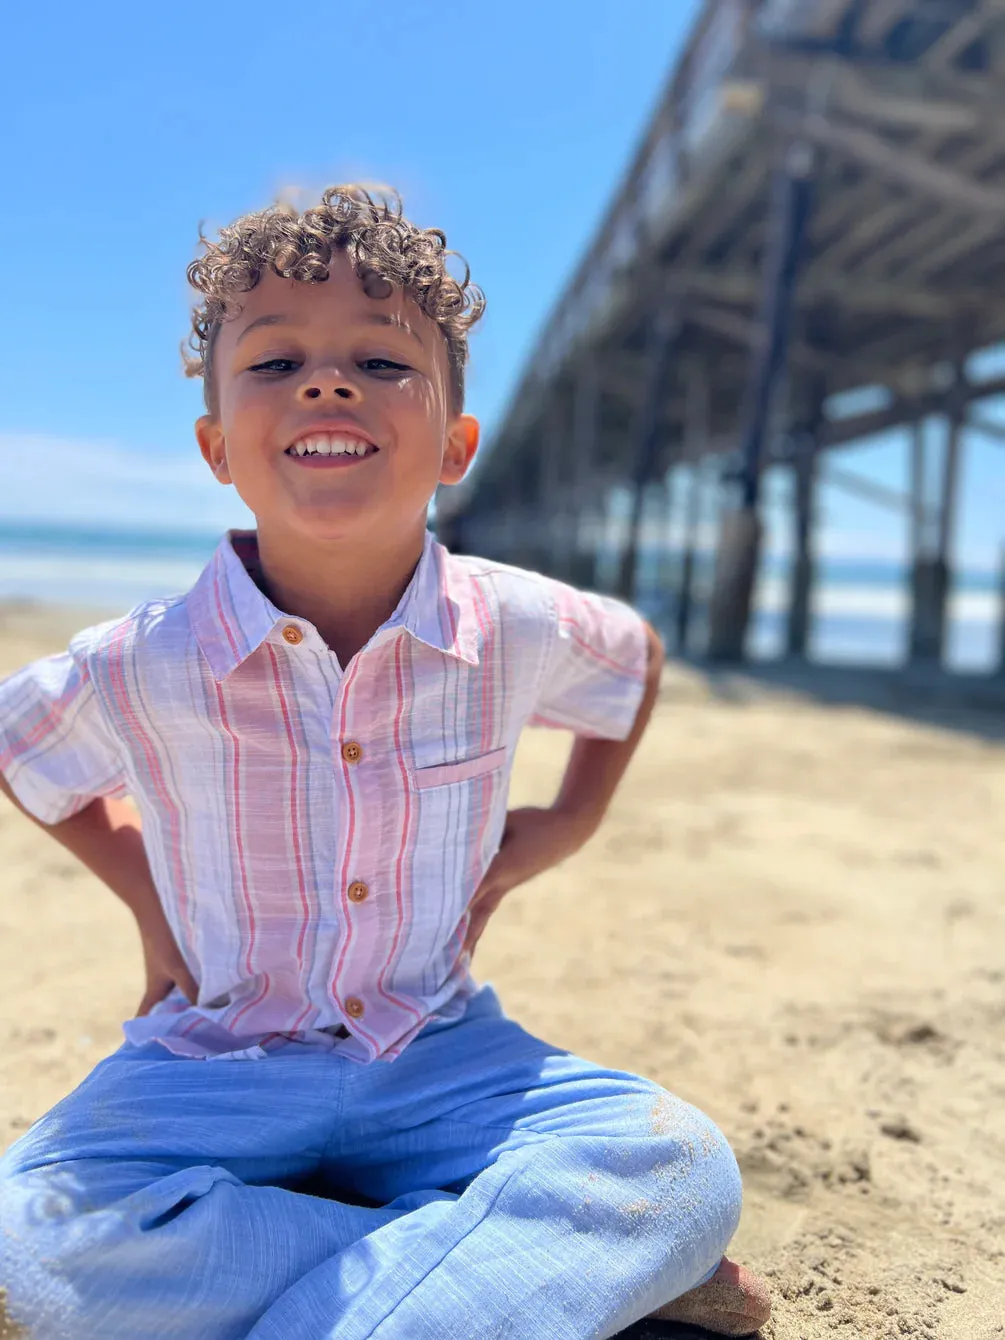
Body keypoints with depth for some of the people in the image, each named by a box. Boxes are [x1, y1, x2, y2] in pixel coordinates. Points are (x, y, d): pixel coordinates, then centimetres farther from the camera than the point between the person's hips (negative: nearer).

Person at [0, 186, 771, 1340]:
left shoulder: (520, 631, -12)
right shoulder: (136, 673, -16)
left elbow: (635, 656, 13)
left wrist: (566, 823, 4)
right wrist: (140, 885, 0)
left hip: (439, 1059, 1)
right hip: (217, 1063, 0)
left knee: (685, 1170, -21)